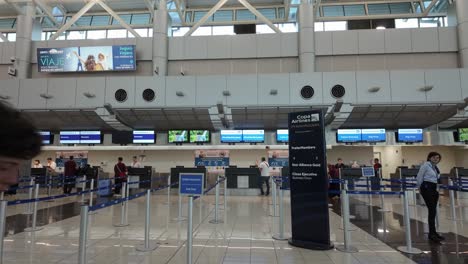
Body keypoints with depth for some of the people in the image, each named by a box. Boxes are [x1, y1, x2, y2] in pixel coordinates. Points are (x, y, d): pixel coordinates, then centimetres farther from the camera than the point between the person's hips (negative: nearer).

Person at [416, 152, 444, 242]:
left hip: (434, 189, 8)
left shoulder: (436, 167, 14)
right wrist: (420, 188, 3)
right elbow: (419, 177, -6)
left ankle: (432, 232, 16)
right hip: (426, 188, -8)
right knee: (432, 210, -11)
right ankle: (432, 233, -8)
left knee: (433, 211, 9)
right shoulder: (426, 165, -8)